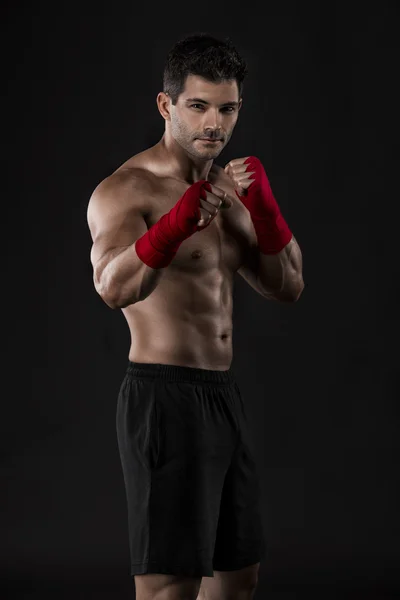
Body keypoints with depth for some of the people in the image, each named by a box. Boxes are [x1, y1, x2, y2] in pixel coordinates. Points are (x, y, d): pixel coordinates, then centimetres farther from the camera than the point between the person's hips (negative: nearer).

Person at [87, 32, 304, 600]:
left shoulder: (227, 190, 13)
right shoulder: (125, 190, -12)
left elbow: (287, 287, 7)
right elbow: (115, 287, -32)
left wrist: (262, 205, -9)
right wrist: (181, 218, -47)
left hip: (222, 397, 9)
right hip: (164, 398, -9)